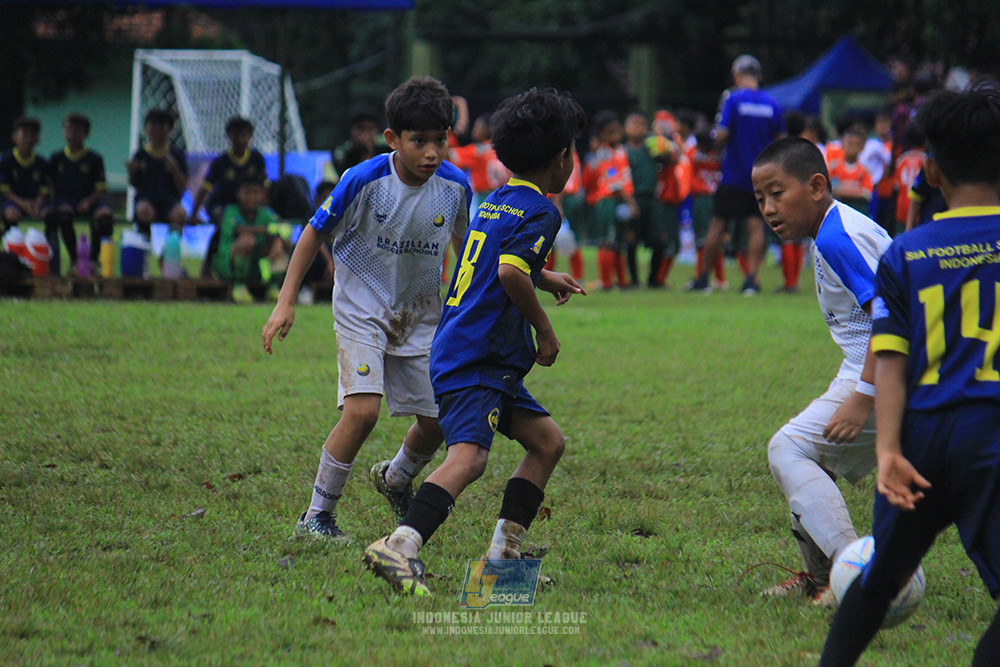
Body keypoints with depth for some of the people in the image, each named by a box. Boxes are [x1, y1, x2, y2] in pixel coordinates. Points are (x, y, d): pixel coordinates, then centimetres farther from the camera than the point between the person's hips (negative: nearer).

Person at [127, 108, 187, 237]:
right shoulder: (141, 155, 8)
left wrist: (174, 167, -13)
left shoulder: (177, 155, 7)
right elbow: (134, 184, 12)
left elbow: (182, 186, 2)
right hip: (145, 198, 1)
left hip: (169, 198, 0)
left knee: (178, 214, -36)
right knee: (145, 211, -37)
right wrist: (131, 172, -9)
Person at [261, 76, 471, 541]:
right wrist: (285, 302, -12)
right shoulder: (365, 180, -21)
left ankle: (396, 478, 38)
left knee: (436, 420, 4)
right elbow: (315, 232, -9)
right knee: (362, 410, -21)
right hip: (362, 306, -4)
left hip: (420, 312, 4)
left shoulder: (455, 185, -10)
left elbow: (464, 242, 10)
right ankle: (317, 516, -7)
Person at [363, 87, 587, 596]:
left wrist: (545, 278, 51)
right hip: (476, 359, -10)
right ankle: (399, 546, -42)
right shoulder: (540, 211, -9)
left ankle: (504, 552, 13)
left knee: (547, 440, 16)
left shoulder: (496, 202, 20)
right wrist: (544, 328, -12)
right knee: (468, 455, -26)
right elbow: (510, 272, -25)